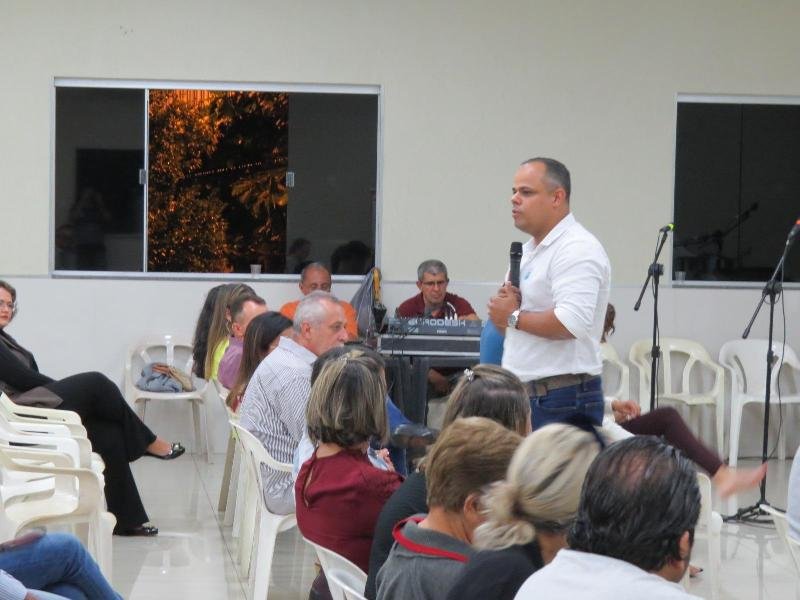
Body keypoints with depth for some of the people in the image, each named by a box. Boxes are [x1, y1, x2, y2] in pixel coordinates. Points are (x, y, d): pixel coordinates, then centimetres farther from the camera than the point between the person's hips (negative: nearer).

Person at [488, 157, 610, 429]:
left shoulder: (577, 249, -12)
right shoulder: (528, 250, 19)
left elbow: (571, 323, -25)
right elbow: (503, 323, 24)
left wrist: (513, 317, -11)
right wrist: (501, 306, 0)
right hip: (522, 396, 9)